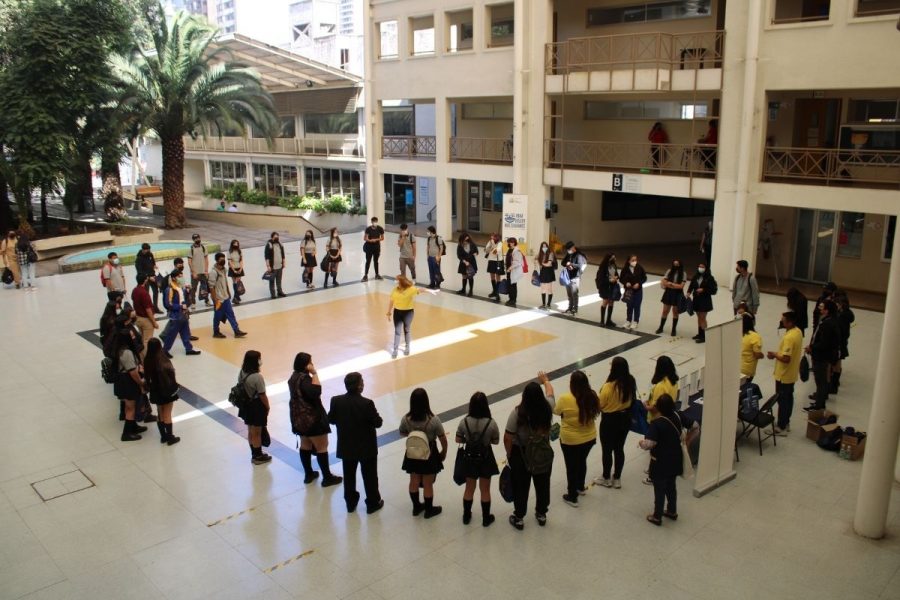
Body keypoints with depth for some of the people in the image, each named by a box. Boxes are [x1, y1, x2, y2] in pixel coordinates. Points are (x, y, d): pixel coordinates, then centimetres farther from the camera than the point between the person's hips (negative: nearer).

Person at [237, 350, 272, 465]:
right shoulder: (257, 377, -28)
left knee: (250, 431, 21)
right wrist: (267, 407, -4)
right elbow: (262, 395, -20)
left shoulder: (241, 373, -7)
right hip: (257, 407, -7)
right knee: (257, 433, 11)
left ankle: (255, 454, 37)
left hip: (246, 405, 7)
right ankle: (258, 456, 26)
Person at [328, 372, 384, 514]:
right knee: (369, 475, 15)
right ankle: (373, 503, 28)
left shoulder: (336, 401, -14)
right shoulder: (366, 403, -26)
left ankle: (350, 502, 35)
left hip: (346, 446, 3)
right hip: (367, 447, -3)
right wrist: (376, 415, 3)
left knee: (349, 475, 21)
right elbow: (377, 423, -16)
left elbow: (331, 419, -1)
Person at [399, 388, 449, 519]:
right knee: (428, 484, 16)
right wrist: (443, 453, 2)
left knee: (414, 482, 23)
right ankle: (429, 510, 35)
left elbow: (402, 434, 2)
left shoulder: (406, 419, -18)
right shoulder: (433, 420, -26)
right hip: (430, 456, -3)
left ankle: (416, 507, 41)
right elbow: (443, 440, -16)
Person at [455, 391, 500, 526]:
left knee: (469, 489, 22)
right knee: (485, 490, 18)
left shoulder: (464, 421, -18)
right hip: (485, 459, -2)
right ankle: (486, 518, 33)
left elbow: (458, 440, -6)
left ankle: (466, 516, 37)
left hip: (470, 458, 2)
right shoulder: (491, 423, -23)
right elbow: (496, 441, -8)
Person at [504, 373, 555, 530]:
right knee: (542, 485, 23)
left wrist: (509, 455, -2)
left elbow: (507, 438, -20)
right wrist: (545, 380, 27)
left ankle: (519, 518, 32)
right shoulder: (547, 408, -17)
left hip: (521, 454, -3)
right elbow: (550, 392, 6)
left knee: (520, 487, 16)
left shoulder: (517, 413, -26)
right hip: (544, 454, 3)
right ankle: (541, 514, 43)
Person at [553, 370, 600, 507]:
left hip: (570, 441, -4)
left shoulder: (565, 399, -26)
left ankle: (572, 497, 29)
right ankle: (580, 487, 49)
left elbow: (556, 411, -7)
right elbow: (594, 413, 2)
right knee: (582, 461, 28)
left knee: (571, 467, 14)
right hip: (589, 438, 5)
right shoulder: (592, 396, -14)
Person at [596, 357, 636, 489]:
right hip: (625, 419, 6)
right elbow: (632, 400, 3)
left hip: (610, 421, -6)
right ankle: (617, 479, 35)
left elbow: (600, 405, -17)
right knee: (619, 449, 21)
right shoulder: (630, 382, -11)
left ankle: (606, 478, 33)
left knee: (607, 451, 15)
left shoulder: (609, 386, -29)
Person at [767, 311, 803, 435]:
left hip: (784, 375, -10)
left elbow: (786, 359, -30)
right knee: (788, 398, 19)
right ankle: (785, 422, 33)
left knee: (782, 400, 2)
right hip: (792, 374, 10)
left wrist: (774, 355, -13)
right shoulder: (798, 332, 2)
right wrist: (778, 353, 7)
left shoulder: (789, 337, -29)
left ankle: (781, 427, 12)